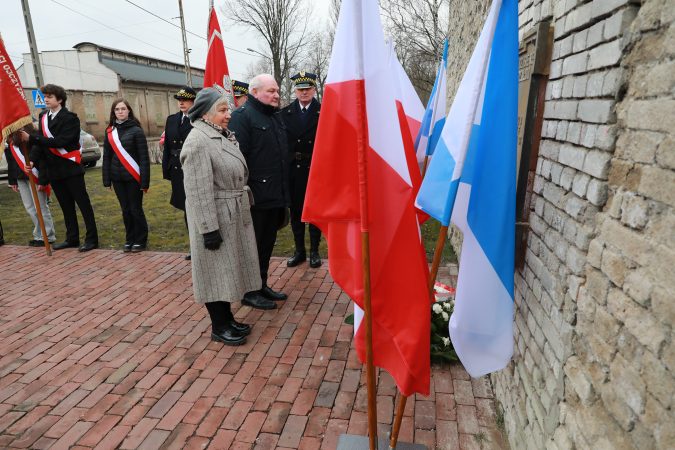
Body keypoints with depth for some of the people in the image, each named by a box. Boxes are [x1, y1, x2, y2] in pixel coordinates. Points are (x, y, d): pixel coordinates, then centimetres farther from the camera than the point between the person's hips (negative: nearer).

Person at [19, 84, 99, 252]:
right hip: (54, 170, 7)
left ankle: (91, 239, 1)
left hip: (71, 169, -7)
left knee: (83, 204, -3)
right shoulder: (43, 116, 12)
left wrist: (31, 138, -21)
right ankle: (72, 238, 21)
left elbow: (60, 141, -20)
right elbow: (41, 142, 9)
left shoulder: (70, 118, -9)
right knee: (66, 206, 13)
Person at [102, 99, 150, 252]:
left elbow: (144, 157, -9)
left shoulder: (136, 130, -5)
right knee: (125, 210, 10)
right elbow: (107, 157, 11)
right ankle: (130, 239, 23)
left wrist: (145, 181, -13)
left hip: (133, 177, -4)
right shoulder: (110, 131, 8)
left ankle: (140, 240, 15)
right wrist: (107, 180, 6)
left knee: (136, 209, 1)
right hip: (117, 178, 4)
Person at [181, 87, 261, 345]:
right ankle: (218, 327, 18)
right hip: (216, 220, -9)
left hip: (233, 217, 9)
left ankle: (227, 318, 30)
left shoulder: (222, 136, 11)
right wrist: (209, 228, -23)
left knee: (227, 268, 16)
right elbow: (199, 191, -22)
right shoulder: (198, 142, -18)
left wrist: (240, 213, 20)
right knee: (216, 271, 3)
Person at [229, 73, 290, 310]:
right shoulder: (242, 116, -11)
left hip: (275, 196, 8)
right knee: (253, 245, 4)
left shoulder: (275, 117, 17)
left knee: (267, 243, 17)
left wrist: (284, 192, 18)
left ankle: (262, 285, 32)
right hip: (256, 197, -8)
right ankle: (249, 292, 19)